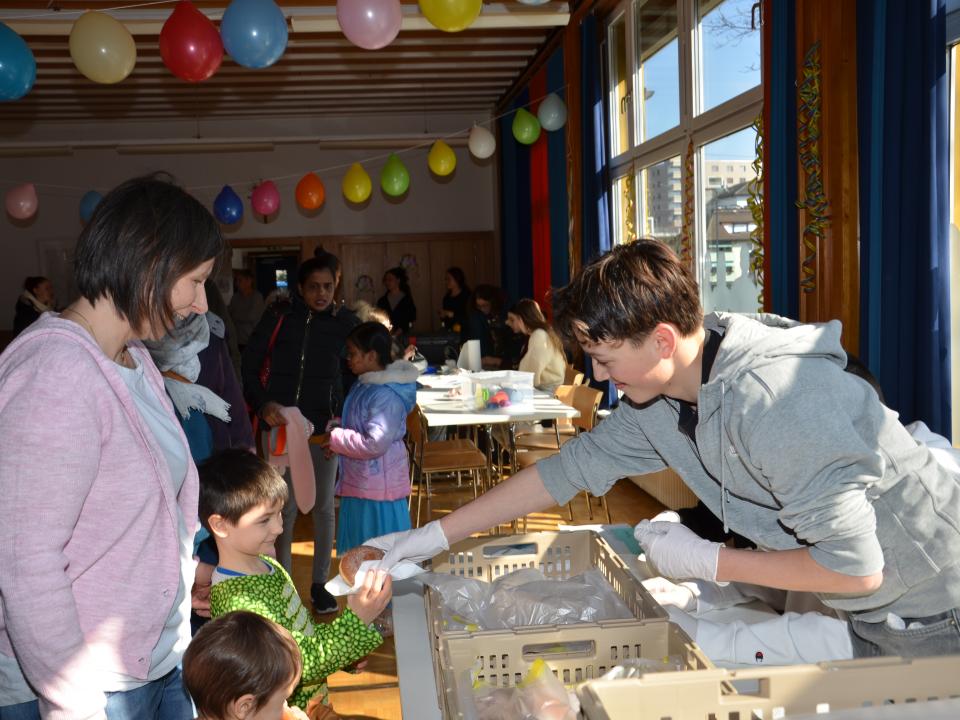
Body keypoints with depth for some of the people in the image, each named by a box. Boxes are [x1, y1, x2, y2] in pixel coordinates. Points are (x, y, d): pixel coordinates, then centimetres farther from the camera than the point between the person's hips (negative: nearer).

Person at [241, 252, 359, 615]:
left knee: (324, 506, 8)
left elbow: (352, 373, 8)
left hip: (324, 424, 1)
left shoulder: (345, 322, 1)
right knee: (285, 507, 4)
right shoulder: (278, 319, -3)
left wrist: (344, 418, -4)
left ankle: (320, 583, 21)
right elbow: (249, 367, 0)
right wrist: (263, 404, -15)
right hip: (282, 423, -1)